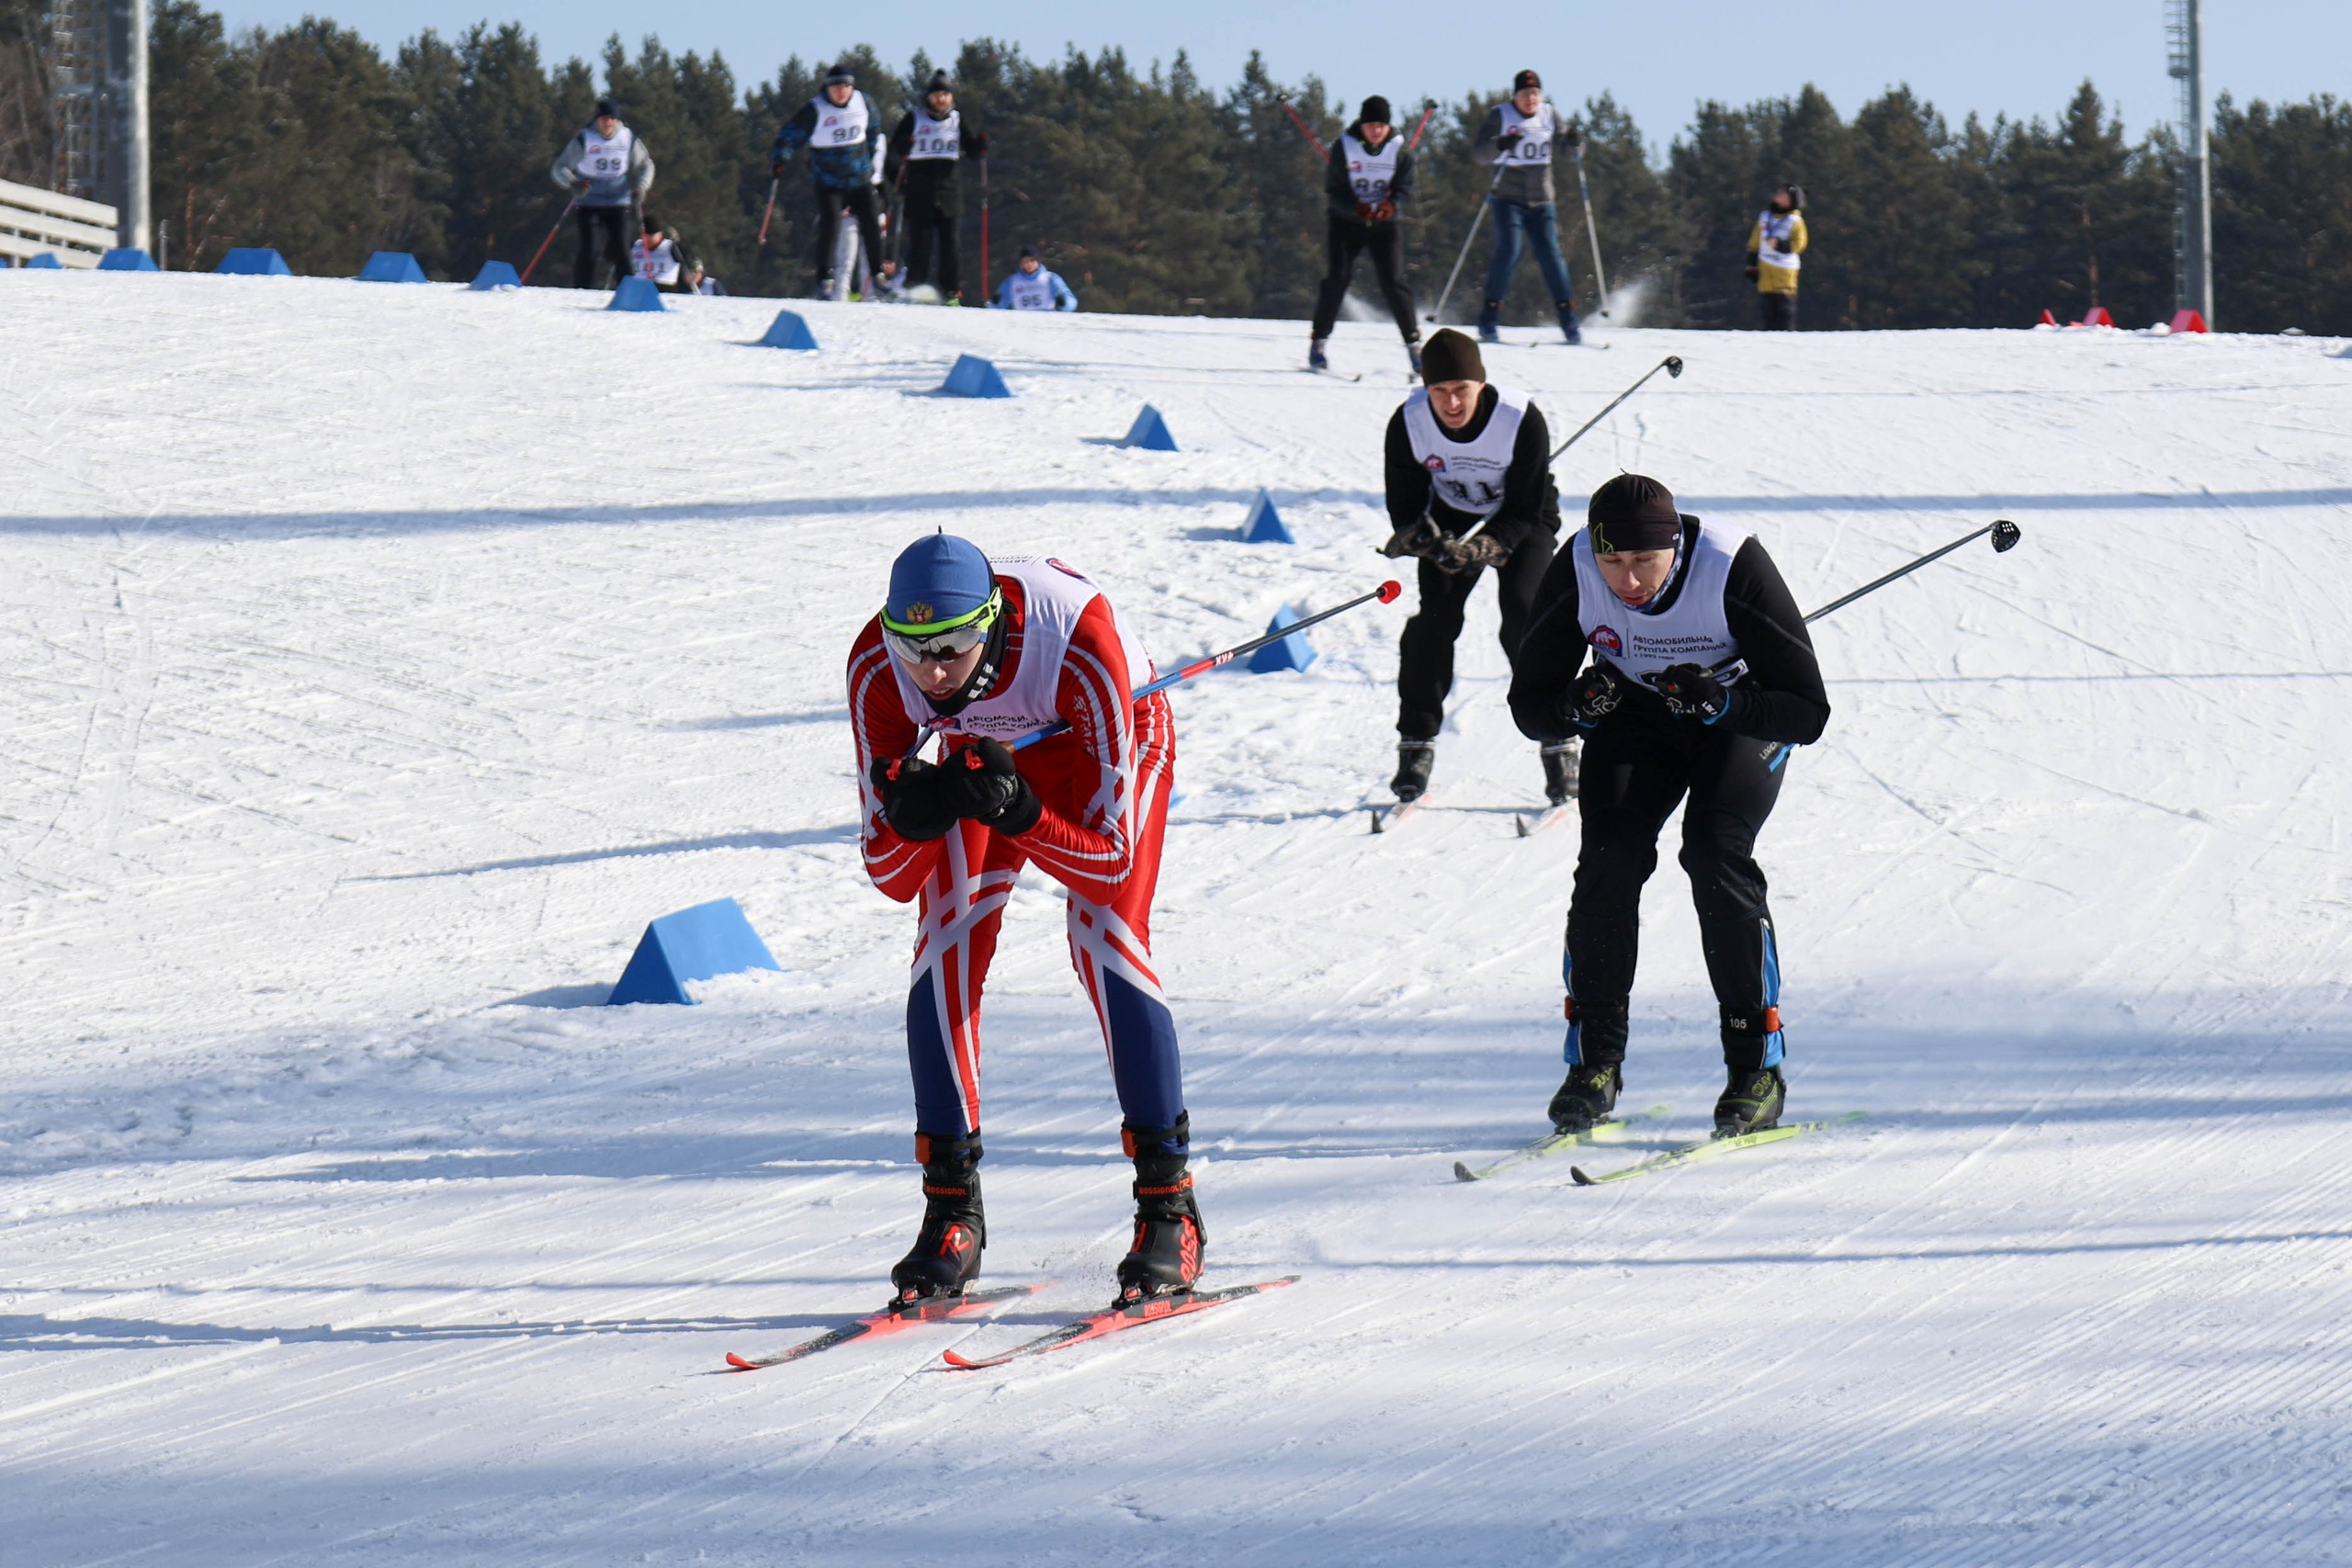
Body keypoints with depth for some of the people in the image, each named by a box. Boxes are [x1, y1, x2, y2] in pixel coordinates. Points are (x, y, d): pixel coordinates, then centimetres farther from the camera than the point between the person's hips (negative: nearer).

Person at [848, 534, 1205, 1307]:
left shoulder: (1080, 646, -42)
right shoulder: (877, 666, -32)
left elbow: (1112, 852, -37)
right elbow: (889, 875, -26)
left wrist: (1017, 813, -54)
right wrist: (913, 816, -48)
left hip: (1115, 744, -3)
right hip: (987, 750, 3)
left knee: (1105, 941, -20)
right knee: (947, 944, -15)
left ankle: (1169, 1212, -10)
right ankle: (951, 1210, -6)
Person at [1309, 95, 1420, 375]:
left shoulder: (1398, 150, -4)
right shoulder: (1344, 147, -9)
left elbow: (1404, 187, -1)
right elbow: (1333, 190, -8)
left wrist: (1391, 205, -23)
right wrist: (1356, 208, -27)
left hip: (1384, 223, 1)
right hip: (1345, 221, -1)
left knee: (1393, 281, -8)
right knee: (1337, 277, -10)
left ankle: (1413, 342, -1)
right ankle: (1318, 340, 1)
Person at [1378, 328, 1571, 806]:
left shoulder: (1523, 421, -30)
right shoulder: (1408, 424, -22)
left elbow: (1527, 511, -24)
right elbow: (1405, 504, -12)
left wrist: (1483, 547, -40)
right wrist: (1425, 538, -34)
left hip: (1520, 525, -2)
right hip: (1452, 523, 3)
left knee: (1525, 620, -19)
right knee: (1433, 621, -13)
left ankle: (1558, 745, -9)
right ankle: (1416, 743, -1)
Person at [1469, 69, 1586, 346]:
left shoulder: (1549, 116, 6)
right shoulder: (1500, 116, -3)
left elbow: (1570, 150, 11)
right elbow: (1479, 152, -11)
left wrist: (1575, 142, -13)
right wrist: (1500, 145, -32)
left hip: (1541, 202, 3)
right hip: (1508, 200, -3)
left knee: (1550, 255, -4)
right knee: (1508, 252, -16)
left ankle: (1568, 319, 2)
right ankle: (1489, 319, -9)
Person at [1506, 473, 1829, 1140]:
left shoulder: (1735, 568, -32)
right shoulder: (1574, 573, -24)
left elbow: (1807, 710, -27)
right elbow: (1528, 704, -13)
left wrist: (1719, 702, -43)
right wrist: (1574, 706, -35)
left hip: (1743, 715, -3)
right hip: (1635, 716, 3)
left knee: (1714, 850, -24)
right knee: (1609, 854, -19)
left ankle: (1758, 1066, -14)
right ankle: (1595, 1060, -6)